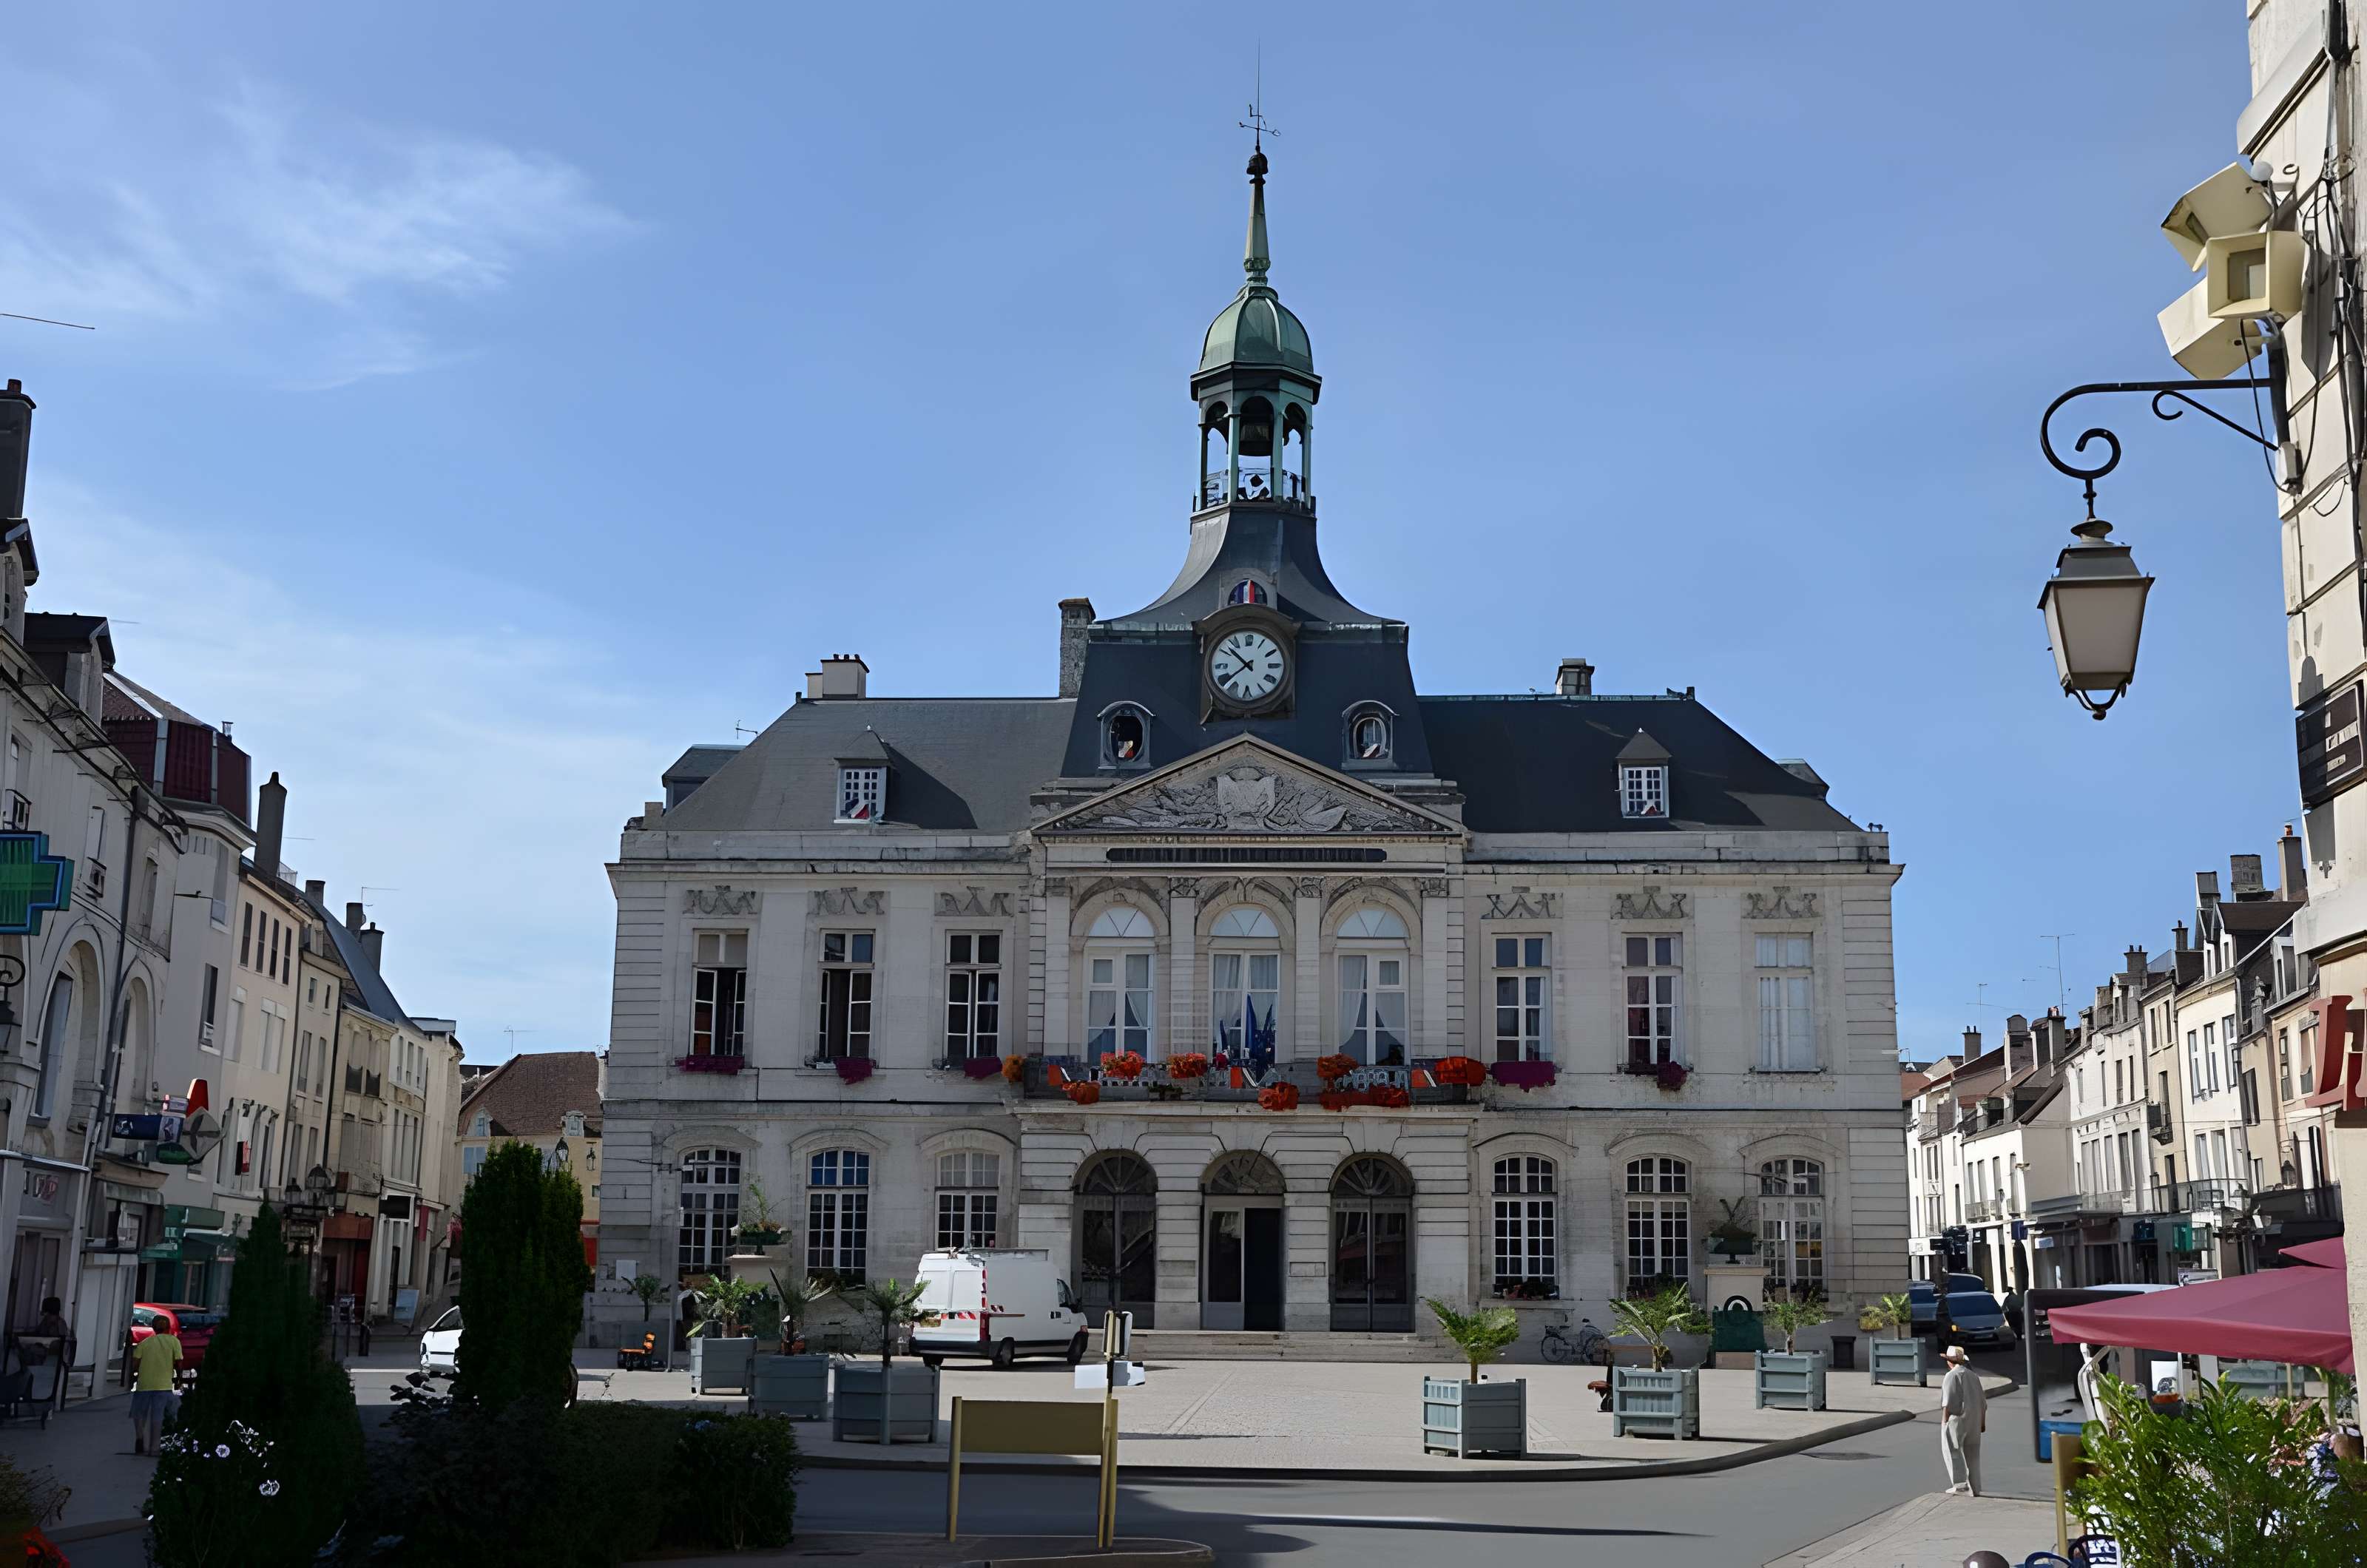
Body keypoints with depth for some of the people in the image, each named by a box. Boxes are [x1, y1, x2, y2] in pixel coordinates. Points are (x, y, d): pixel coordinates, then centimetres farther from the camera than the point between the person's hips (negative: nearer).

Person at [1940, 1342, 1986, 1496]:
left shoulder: (1952, 1375, -8)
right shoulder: (1973, 1376, 14)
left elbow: (1948, 1401, -15)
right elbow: (1982, 1402, 15)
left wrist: (1944, 1421, -13)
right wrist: (1983, 1422, 20)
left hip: (1957, 1418, -7)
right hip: (1974, 1420, 7)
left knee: (1953, 1450, -4)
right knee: (1972, 1454, 10)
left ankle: (1960, 1483, -15)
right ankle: (1975, 1488, 9)